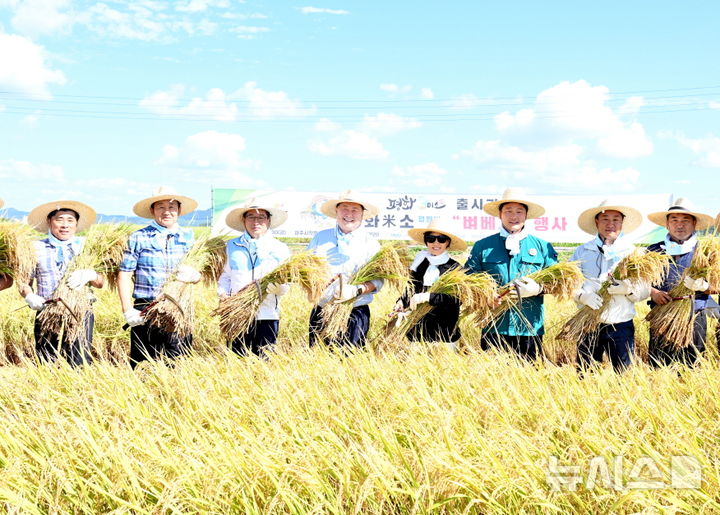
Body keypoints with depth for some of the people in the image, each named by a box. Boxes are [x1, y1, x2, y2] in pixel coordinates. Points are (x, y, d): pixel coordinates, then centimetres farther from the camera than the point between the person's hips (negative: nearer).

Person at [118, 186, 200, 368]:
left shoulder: (189, 238, 10)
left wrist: (192, 275, -12)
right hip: (144, 312, -1)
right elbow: (124, 275, 2)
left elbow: (199, 275, 12)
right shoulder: (138, 238, 4)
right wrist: (128, 310, -7)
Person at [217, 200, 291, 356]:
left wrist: (279, 288, -19)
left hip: (267, 316, -1)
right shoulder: (232, 246, 13)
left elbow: (286, 283, 3)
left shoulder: (280, 248, 7)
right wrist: (223, 292, 1)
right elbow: (226, 275, 20)